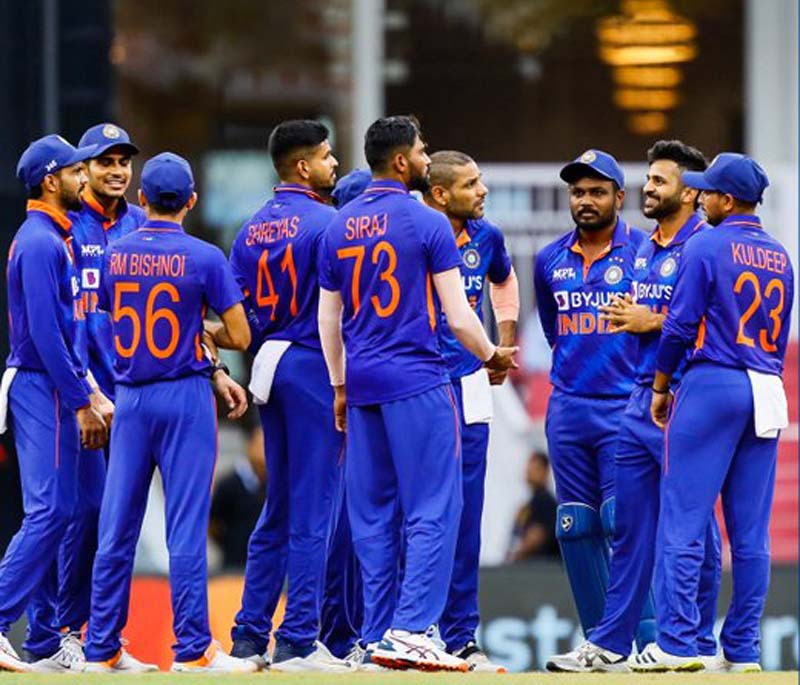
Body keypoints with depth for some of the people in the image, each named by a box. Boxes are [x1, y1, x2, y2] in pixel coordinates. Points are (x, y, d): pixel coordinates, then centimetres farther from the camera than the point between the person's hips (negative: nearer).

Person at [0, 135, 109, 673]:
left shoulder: (57, 239, 18)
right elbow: (45, 332, -20)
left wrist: (90, 394, 18)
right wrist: (81, 403, -18)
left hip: (55, 386, 10)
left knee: (56, 512, 10)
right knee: (50, 511, -13)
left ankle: (47, 642, 12)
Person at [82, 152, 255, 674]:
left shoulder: (115, 256, 4)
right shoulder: (204, 258, -8)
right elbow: (240, 337, -6)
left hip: (131, 398, 4)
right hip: (185, 400, -4)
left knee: (117, 527, 6)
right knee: (186, 528, -3)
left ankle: (101, 650, 9)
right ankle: (193, 650, -2)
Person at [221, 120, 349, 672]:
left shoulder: (252, 230, 11)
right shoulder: (325, 223, -10)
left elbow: (240, 314, 11)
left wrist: (264, 360, 17)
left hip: (270, 362, 7)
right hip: (315, 365, -7)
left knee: (278, 508, 15)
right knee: (313, 508, -4)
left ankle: (250, 636, 15)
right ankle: (298, 642, -5)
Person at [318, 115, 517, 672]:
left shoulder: (340, 228, 9)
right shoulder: (428, 225, -8)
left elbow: (328, 319, 13)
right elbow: (458, 317, -8)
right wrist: (493, 355, 9)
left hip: (363, 384, 6)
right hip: (417, 382, -6)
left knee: (373, 515, 10)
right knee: (432, 510, -4)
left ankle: (379, 636, 10)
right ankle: (411, 628, -13)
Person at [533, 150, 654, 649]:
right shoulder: (550, 260, 11)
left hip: (625, 406, -5)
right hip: (568, 407, 5)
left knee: (623, 519, -15)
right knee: (575, 527, 4)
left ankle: (650, 636, -11)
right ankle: (599, 641, 11)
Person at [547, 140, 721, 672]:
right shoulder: (645, 250, 17)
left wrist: (653, 321, -15)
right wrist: (627, 318, 6)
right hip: (641, 398, 9)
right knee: (630, 528, 10)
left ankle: (700, 645, 5)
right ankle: (610, 646, 13)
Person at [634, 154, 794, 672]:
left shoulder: (707, 247, -6)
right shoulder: (780, 256, 13)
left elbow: (680, 324, -8)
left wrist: (661, 386, 3)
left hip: (712, 383, -6)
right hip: (766, 395, 6)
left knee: (683, 521, -5)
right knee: (751, 531, 6)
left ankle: (677, 644, -10)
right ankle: (743, 651, 6)